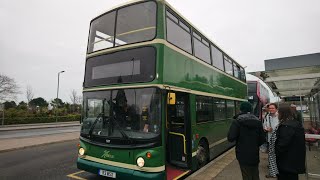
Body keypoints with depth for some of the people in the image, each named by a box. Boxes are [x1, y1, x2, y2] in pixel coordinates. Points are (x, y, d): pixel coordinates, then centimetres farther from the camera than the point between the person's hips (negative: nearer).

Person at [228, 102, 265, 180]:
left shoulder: (237, 121, -14)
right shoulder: (257, 121, 1)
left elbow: (231, 138, -20)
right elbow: (262, 138, 3)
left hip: (243, 155, -5)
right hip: (255, 154, 5)